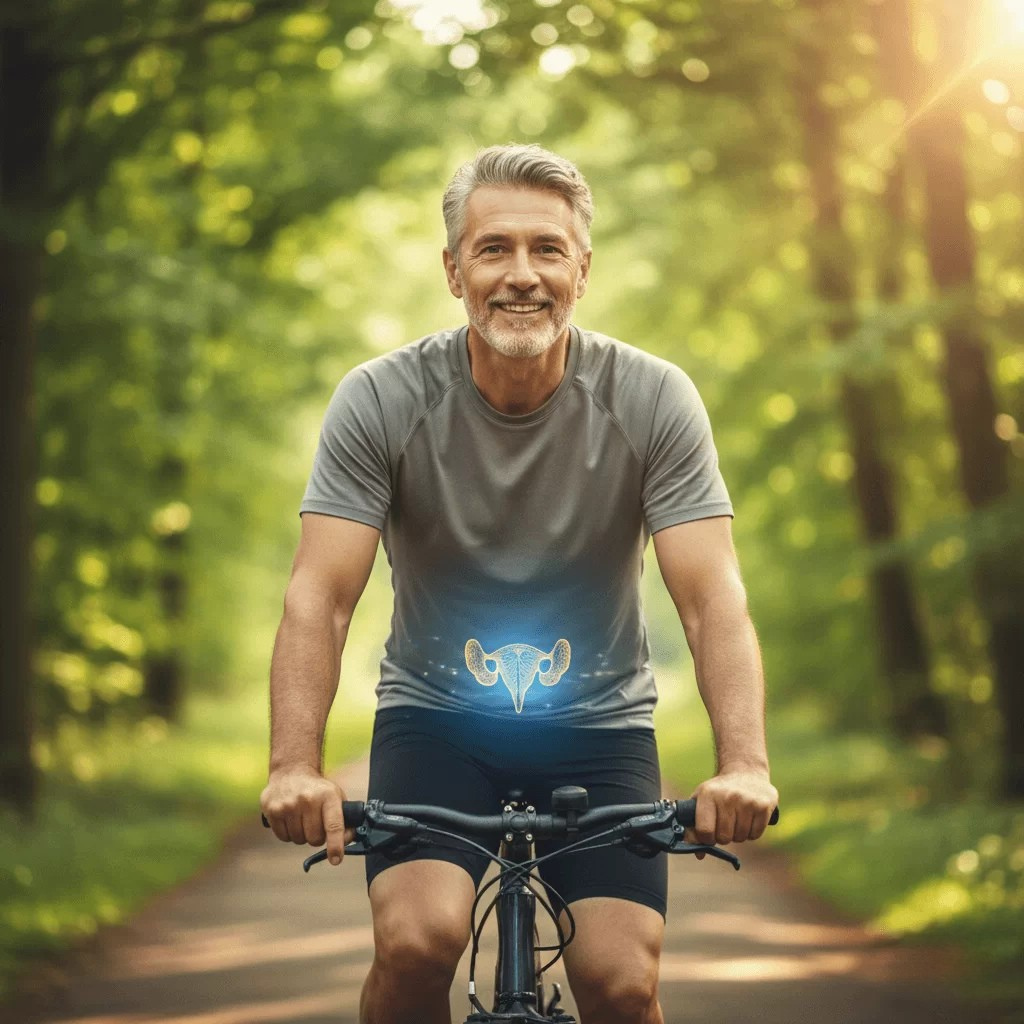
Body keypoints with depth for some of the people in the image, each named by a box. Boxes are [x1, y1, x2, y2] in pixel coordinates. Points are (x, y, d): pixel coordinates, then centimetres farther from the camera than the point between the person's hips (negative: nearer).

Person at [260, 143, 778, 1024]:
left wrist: (744, 765, -34)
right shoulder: (382, 401, -13)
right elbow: (321, 596, -18)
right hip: (434, 713, -1)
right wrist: (296, 767, -34)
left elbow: (713, 598, -17)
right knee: (417, 942, -24)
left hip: (598, 722, 1)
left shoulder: (654, 400, -12)